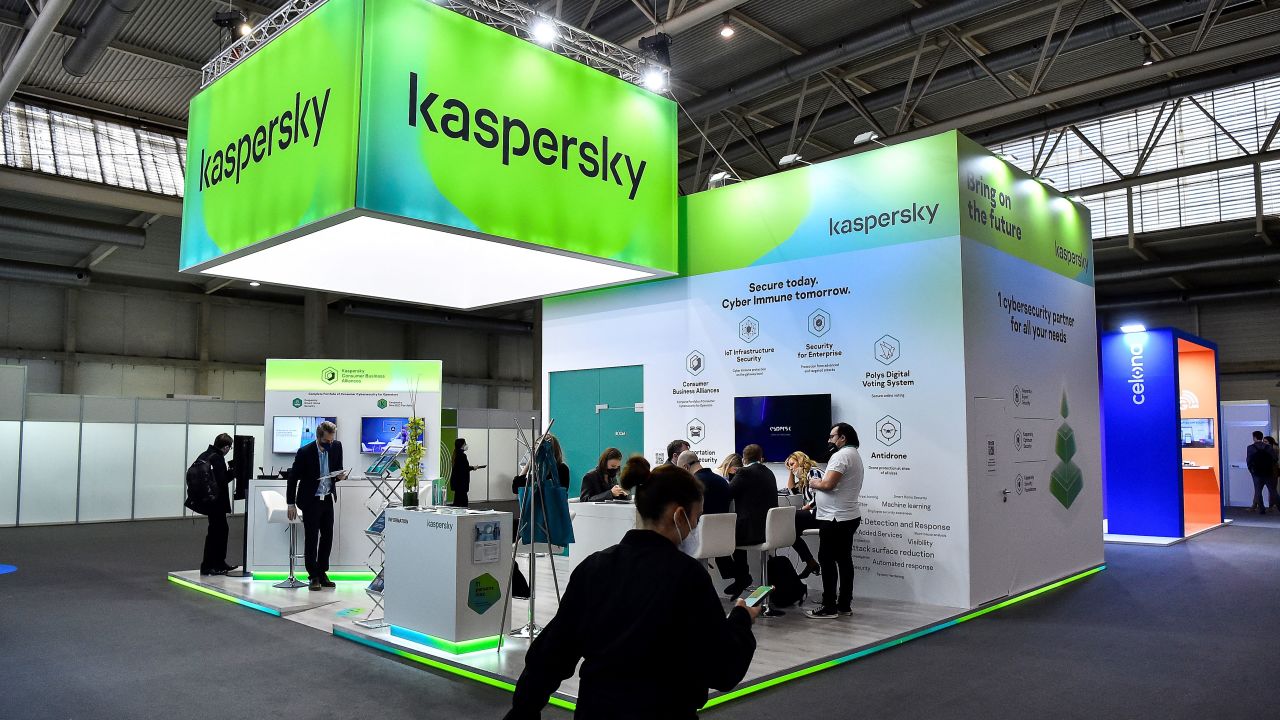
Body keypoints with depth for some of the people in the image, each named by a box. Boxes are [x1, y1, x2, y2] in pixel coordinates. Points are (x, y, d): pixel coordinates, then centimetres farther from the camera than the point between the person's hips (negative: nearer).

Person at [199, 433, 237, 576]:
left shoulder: (204, 455, 10)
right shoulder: (218, 458, -18)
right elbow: (222, 481, -24)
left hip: (207, 499, 10)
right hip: (216, 502, -10)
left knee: (221, 529, 17)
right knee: (216, 531, 0)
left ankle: (220, 564, 25)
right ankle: (208, 566, 6)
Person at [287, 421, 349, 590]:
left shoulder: (336, 447, -5)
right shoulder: (305, 452, -16)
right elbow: (293, 478, -8)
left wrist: (341, 475, -14)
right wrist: (291, 504, -8)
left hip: (327, 499, 5)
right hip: (310, 500, -4)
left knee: (327, 536, 8)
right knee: (311, 538, 0)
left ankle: (322, 572, 19)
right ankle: (314, 576, 9)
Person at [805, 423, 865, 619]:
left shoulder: (841, 455, -15)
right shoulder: (854, 455, 18)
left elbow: (828, 484, -23)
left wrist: (814, 484, -5)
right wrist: (820, 485, 11)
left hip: (835, 518, -10)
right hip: (848, 516, 10)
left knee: (827, 560, -5)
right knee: (844, 560, 12)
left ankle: (829, 607, -3)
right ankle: (844, 605, 16)